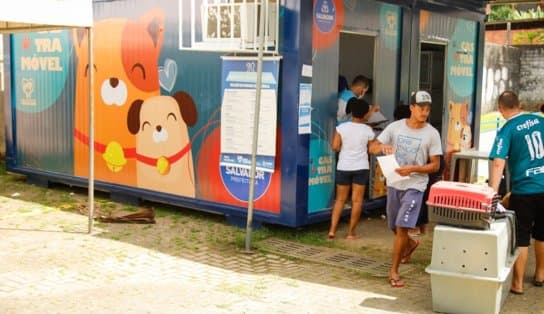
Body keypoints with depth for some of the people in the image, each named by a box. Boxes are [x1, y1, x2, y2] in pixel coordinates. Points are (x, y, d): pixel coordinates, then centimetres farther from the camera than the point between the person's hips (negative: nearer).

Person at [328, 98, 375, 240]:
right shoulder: (368, 130, -5)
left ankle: (332, 230, 4)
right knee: (357, 200, 6)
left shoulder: (341, 127, -6)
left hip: (343, 167, 1)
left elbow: (335, 147, -9)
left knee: (340, 199, 11)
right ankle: (351, 232, 9)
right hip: (361, 167, -1)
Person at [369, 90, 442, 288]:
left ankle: (394, 271, -2)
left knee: (402, 227, -13)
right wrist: (383, 147, -27)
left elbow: (435, 165, -6)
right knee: (395, 227, 17)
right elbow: (372, 148, -3)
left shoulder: (432, 134, -7)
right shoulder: (395, 127, -2)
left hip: (414, 186, -3)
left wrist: (412, 169, -22)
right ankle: (411, 244, 51)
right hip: (394, 184, 3)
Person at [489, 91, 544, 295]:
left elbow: (498, 164, -20)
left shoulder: (507, 130, -10)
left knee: (520, 238, 4)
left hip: (524, 190, -5)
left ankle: (517, 283, 10)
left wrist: (493, 193, -23)